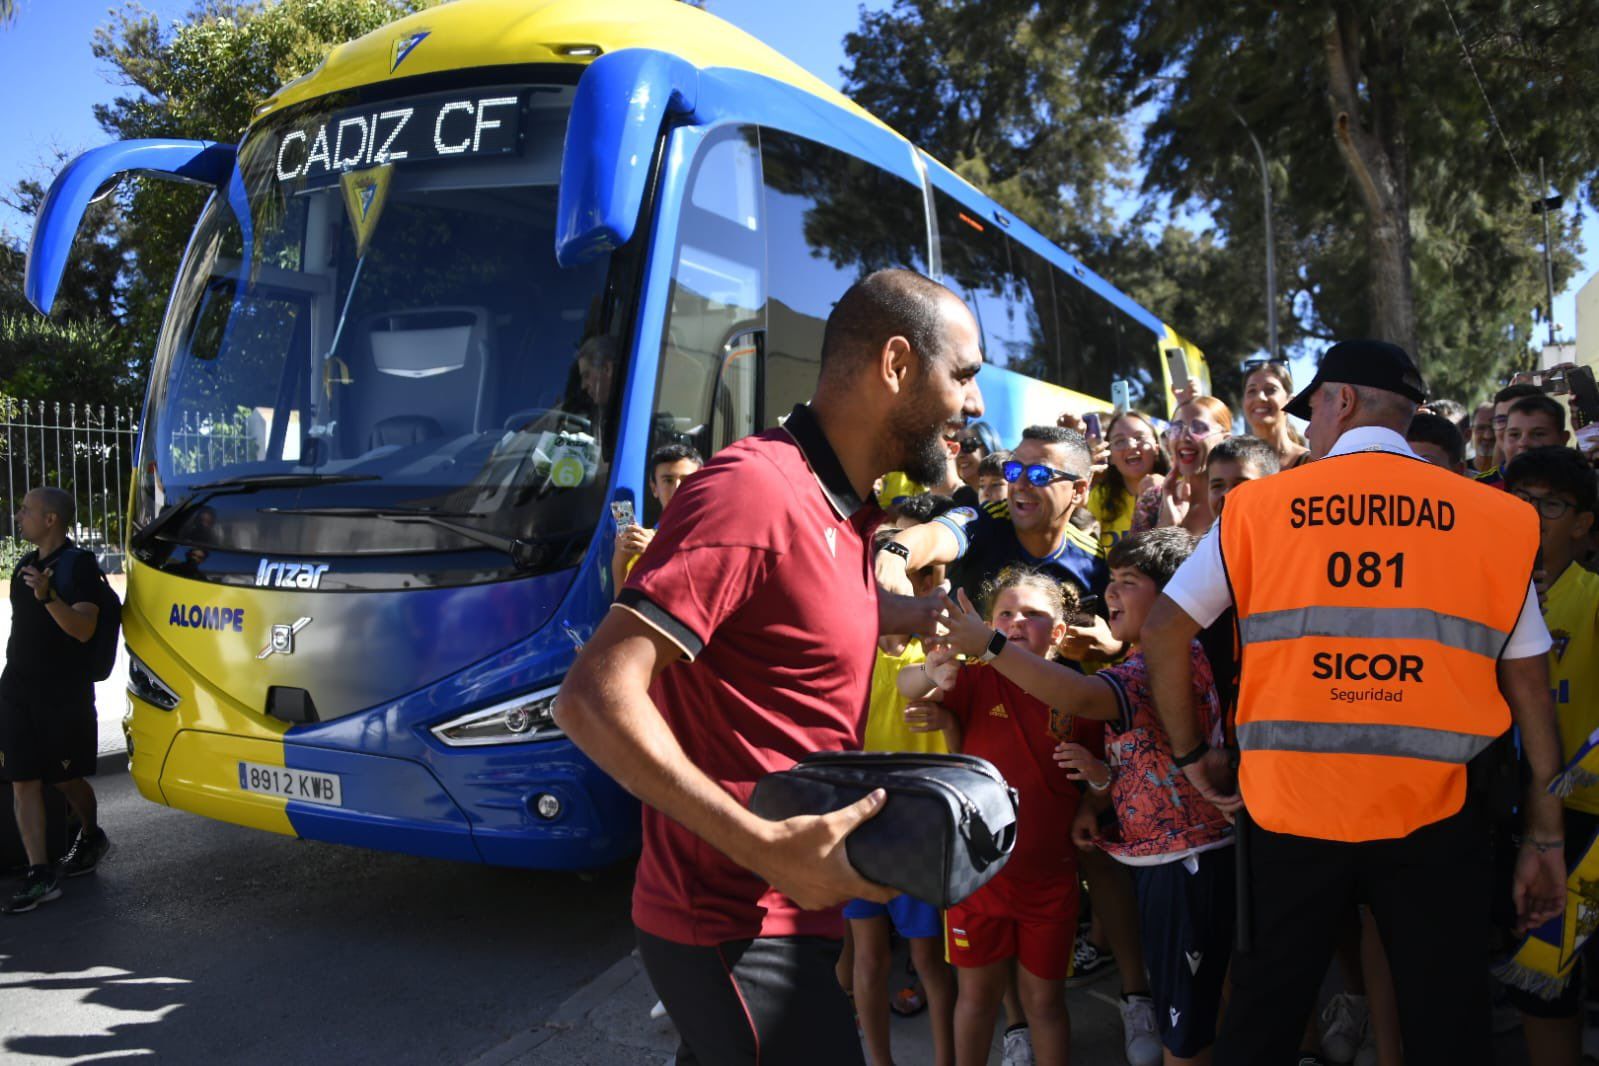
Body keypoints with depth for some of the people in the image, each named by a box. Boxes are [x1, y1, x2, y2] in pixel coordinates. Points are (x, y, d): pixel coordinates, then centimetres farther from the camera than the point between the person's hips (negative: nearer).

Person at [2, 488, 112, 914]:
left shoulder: (79, 564, -11)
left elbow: (84, 629, -21)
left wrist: (47, 595, -35)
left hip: (64, 691, -6)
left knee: (65, 777, 6)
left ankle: (91, 837, 33)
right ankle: (40, 875, 2)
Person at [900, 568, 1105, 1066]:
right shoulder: (977, 681, -8)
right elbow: (906, 684, -26)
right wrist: (931, 674, -50)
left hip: (1051, 878, 1)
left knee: (1044, 998, 14)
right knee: (977, 993, 13)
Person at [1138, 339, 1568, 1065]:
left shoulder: (1258, 506, -1)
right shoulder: (1495, 516, 1)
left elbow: (1162, 633, -1)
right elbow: (1528, 686, 4)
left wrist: (1191, 754, 10)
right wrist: (1544, 836, 11)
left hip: (1288, 808, 0)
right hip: (1429, 814, 0)